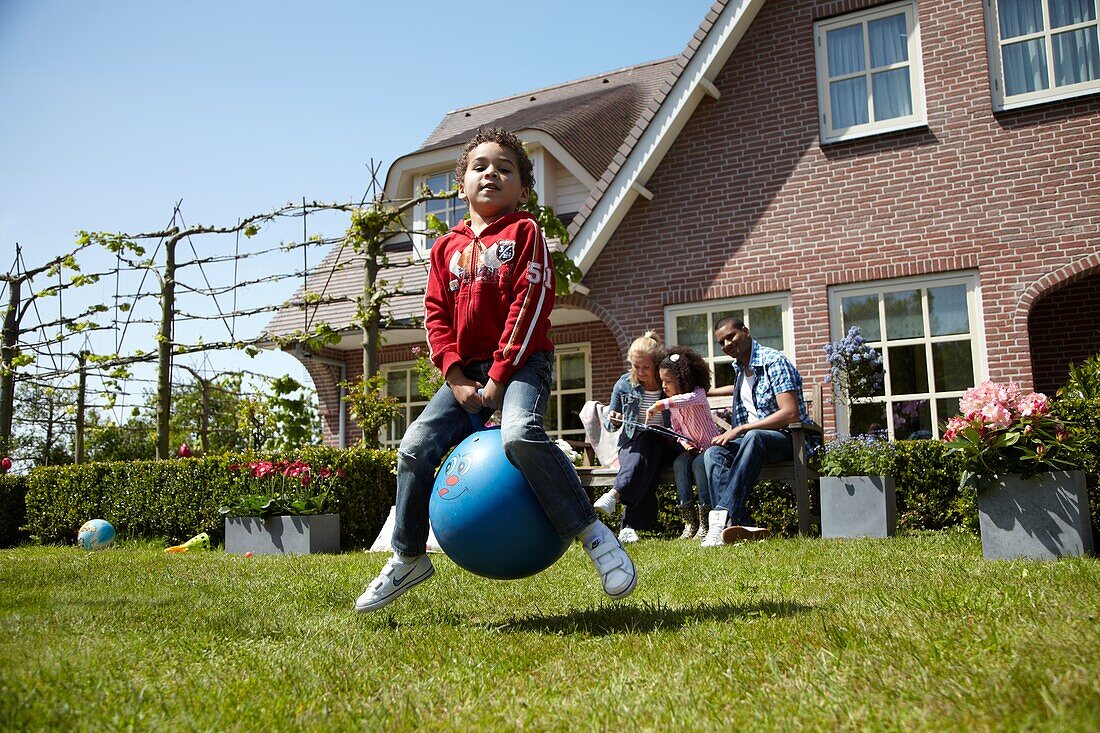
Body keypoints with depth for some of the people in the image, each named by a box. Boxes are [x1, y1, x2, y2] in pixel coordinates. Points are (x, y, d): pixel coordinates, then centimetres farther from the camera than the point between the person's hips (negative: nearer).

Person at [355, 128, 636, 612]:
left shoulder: (524, 232, 1)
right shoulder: (447, 246, 15)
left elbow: (531, 304, -9)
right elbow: (435, 314, 10)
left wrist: (499, 374, -14)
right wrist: (455, 376, -5)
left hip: (521, 362, -5)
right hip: (468, 370, 5)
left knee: (520, 433, -33)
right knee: (416, 446, -4)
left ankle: (591, 533, -21)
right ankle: (407, 558, 13)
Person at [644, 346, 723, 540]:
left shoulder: (698, 392, -12)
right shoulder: (672, 406, 8)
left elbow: (690, 398, -38)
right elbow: (676, 430, 10)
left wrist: (660, 405, -43)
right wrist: (685, 443, -12)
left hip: (712, 445, -5)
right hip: (692, 449, 5)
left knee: (699, 463, -35)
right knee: (679, 463, -26)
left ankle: (705, 522, -34)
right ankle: (689, 521, -30)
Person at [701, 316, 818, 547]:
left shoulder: (774, 361, -10)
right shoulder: (739, 368, 14)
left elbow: (791, 414, -20)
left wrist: (740, 429, -21)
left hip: (788, 439, -7)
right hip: (752, 438, 7)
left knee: (753, 437, -40)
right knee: (713, 453, -22)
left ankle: (723, 514, -46)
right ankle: (739, 524, -42)